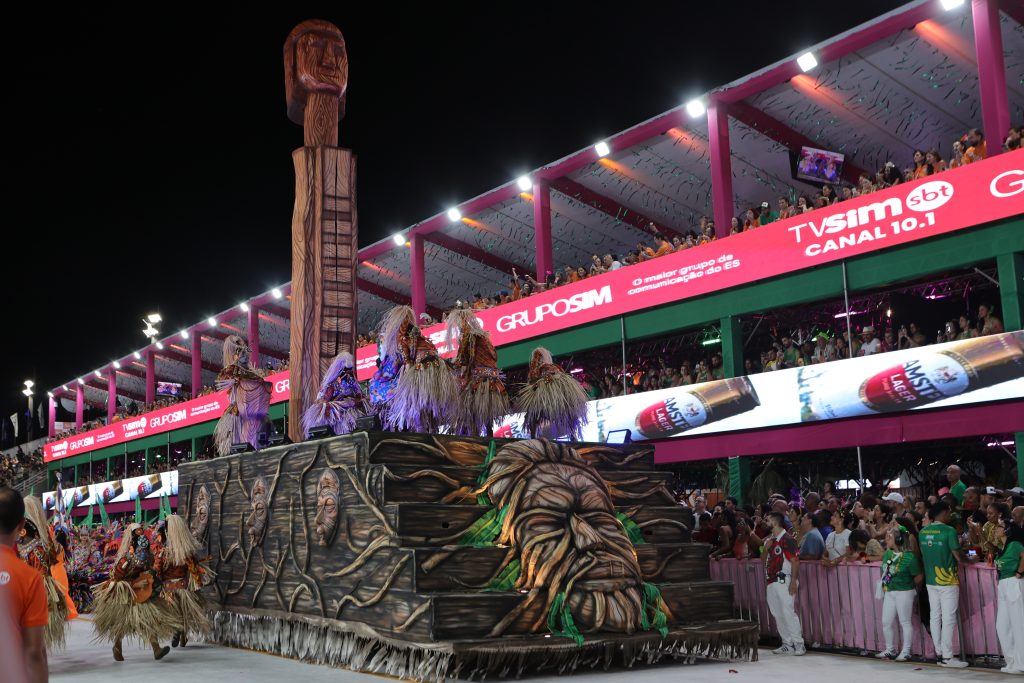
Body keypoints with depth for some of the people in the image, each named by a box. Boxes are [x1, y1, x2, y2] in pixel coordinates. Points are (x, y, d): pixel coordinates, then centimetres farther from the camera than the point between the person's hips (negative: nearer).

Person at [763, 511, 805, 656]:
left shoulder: (786, 539, -11)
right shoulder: (770, 540, 16)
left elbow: (795, 561, -14)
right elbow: (764, 560, 20)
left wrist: (793, 582, -19)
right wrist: (766, 548, 0)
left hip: (783, 581, -9)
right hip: (771, 582, 9)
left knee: (788, 612, -11)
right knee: (777, 614, 10)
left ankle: (798, 644, -5)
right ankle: (787, 644, 17)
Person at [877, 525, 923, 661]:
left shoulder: (909, 557, -18)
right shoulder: (887, 554, 2)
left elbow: (919, 576, -9)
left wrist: (908, 586, 4)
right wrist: (885, 586, 10)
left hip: (904, 593, -7)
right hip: (889, 592, 7)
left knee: (905, 622, 4)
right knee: (886, 622, 10)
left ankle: (906, 651, 15)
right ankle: (890, 650, 24)